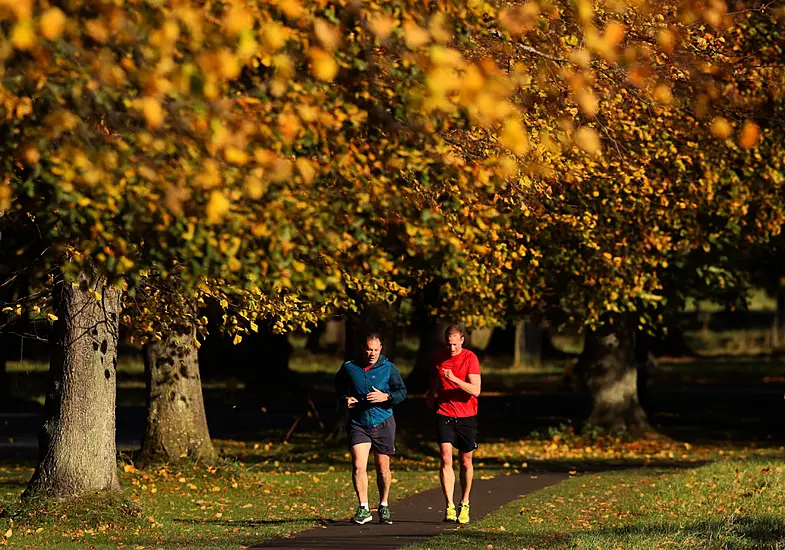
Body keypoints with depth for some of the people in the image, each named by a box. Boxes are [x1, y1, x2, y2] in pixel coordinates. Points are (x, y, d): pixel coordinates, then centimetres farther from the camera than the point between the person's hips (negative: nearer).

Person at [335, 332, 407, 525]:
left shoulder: (388, 368, -1)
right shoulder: (349, 368, 1)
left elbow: (402, 392, -1)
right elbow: (339, 386, 18)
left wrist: (386, 397, -20)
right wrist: (344, 398, -3)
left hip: (383, 424, 0)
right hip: (358, 424, 0)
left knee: (383, 468, 8)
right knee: (359, 465, -15)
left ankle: (384, 506, 26)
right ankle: (363, 508, -9)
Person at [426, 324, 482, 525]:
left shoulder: (470, 358, -7)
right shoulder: (439, 358, 6)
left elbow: (475, 390, -17)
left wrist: (454, 379, -27)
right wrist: (431, 394, 13)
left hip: (466, 416, -2)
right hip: (444, 414, 2)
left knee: (465, 461, 7)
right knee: (445, 458, -14)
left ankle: (464, 504, 25)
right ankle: (449, 507, -16)